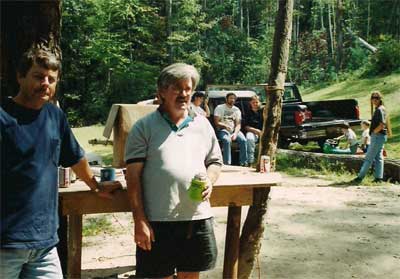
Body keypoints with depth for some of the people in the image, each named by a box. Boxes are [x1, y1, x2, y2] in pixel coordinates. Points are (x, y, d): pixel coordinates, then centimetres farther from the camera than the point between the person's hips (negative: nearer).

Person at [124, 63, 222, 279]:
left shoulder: (203, 125, 11)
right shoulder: (144, 127, -2)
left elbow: (215, 161, 20)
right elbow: (133, 177, -6)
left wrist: (209, 180, -4)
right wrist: (140, 221, -11)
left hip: (198, 218, 4)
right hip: (158, 221, -3)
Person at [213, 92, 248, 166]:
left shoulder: (236, 110, 15)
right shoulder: (219, 108, 5)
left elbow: (238, 124, 5)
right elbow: (216, 122, -5)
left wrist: (235, 133, -16)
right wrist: (225, 126, -25)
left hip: (234, 130, 3)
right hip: (222, 130, -3)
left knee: (243, 140, -26)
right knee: (227, 140, -36)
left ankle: (244, 163, -22)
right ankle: (227, 164, -35)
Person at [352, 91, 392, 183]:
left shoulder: (380, 110, -15)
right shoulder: (380, 109, 16)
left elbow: (382, 125, -24)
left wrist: (373, 132, -13)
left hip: (378, 136, -10)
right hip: (379, 137, 10)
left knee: (369, 158, -7)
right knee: (378, 157, 10)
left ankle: (360, 177, -5)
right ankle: (378, 178, 13)